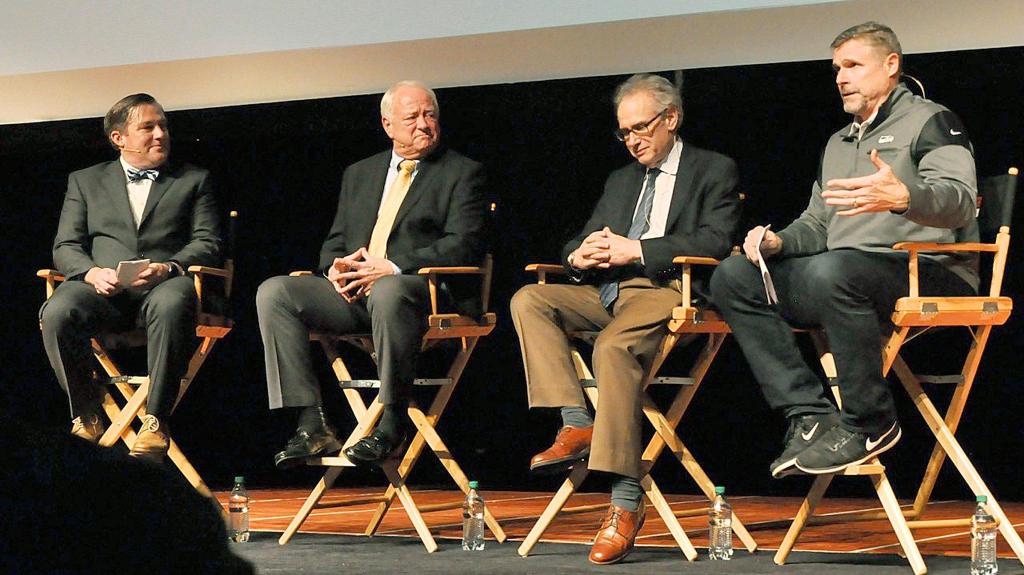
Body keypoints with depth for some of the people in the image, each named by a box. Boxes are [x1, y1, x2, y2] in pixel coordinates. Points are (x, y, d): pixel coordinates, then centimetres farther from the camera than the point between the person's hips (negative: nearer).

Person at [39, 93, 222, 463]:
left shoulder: (194, 180, 21)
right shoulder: (85, 182, 23)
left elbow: (208, 244, 10)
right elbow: (65, 248, 14)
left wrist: (167, 268, -12)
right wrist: (92, 272, -10)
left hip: (164, 284, -1)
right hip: (102, 289, 1)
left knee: (172, 305, -40)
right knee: (57, 312, -33)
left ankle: (156, 420, -35)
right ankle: (86, 415, -17)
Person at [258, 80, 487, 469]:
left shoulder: (462, 173, 7)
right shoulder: (359, 174, 24)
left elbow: (463, 246, -6)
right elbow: (334, 242, 23)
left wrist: (393, 268, -17)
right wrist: (335, 267, -4)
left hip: (421, 289, -6)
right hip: (353, 291, 6)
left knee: (387, 292, -41)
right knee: (273, 292, -17)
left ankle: (392, 425, -30)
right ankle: (312, 427, -23)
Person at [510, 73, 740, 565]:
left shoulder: (713, 170, 8)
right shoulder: (620, 181, 28)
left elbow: (715, 240, -8)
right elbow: (580, 242, 25)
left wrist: (635, 250, -14)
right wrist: (579, 256, -2)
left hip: (668, 290, -7)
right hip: (609, 292, 7)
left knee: (614, 346, -35)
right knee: (529, 299, -16)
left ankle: (626, 504, -37)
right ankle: (576, 425, -25)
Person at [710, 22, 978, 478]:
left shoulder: (930, 121, 3)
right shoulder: (838, 143, 28)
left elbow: (958, 200, -14)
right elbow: (817, 223, 28)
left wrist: (904, 197, -36)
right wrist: (778, 242, 5)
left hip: (930, 272, -8)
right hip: (846, 275, 8)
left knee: (831, 271, -39)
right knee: (732, 277, -9)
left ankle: (871, 424, -25)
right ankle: (809, 415, -19)